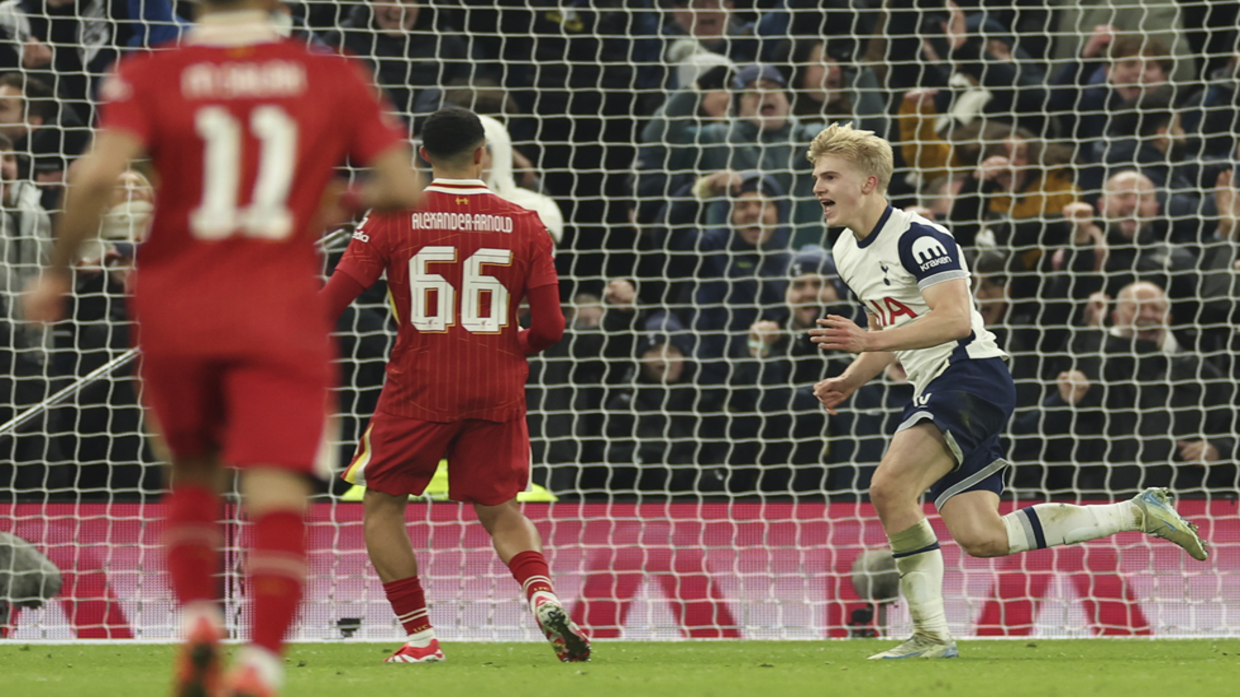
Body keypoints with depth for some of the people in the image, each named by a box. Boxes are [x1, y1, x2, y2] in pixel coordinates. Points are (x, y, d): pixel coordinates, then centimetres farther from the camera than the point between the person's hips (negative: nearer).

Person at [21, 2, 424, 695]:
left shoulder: (149, 76, -1)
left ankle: (199, 624, 6)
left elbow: (100, 173, -16)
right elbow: (404, 188, 1)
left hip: (175, 313, 1)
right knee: (278, 494, -8)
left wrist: (57, 272, -3)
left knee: (193, 470, 24)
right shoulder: (335, 78, 2)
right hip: (282, 318, -1)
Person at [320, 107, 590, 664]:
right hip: (497, 394, 2)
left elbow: (330, 302, -8)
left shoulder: (391, 219, -5)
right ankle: (542, 597, -14)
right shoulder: (524, 226, -1)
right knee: (501, 510, 14)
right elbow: (550, 329, -1)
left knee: (382, 507, 14)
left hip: (418, 389, -2)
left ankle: (420, 637, 7)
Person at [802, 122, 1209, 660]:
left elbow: (955, 318, -25)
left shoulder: (917, 238, -14)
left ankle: (929, 633, -19)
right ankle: (1137, 514, 14)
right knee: (981, 538, 0)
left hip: (971, 375, -10)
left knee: (890, 486, -26)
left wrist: (870, 339, -28)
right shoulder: (847, 253, 16)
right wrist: (847, 383, 11)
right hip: (934, 392, 10)